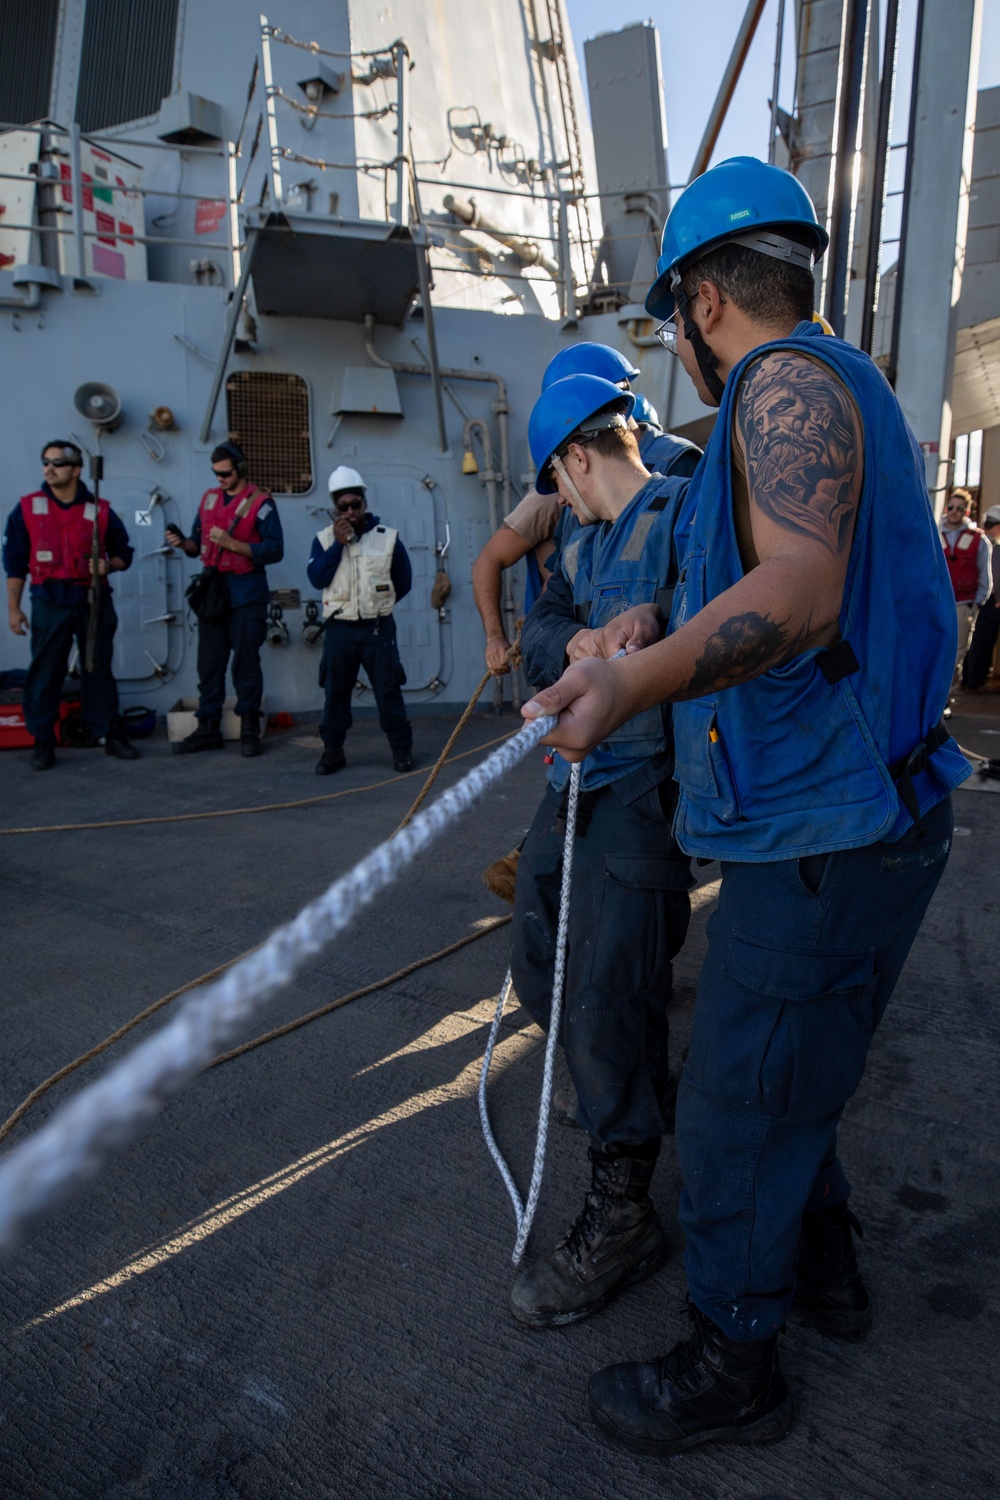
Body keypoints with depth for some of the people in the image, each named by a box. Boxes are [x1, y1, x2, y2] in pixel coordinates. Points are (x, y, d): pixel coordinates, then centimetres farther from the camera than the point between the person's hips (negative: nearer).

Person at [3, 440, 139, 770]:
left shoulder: (100, 510, 2)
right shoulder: (27, 508, 3)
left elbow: (124, 553, 11)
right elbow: (15, 562, 4)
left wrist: (109, 565, -12)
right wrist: (13, 608, 0)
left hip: (94, 601, 0)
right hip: (49, 603, 0)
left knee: (99, 670, 8)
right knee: (44, 673, 3)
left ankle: (111, 734, 18)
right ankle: (43, 742, 13)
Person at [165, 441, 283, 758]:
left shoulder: (260, 503, -5)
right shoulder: (209, 498, 13)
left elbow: (275, 550, -13)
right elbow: (199, 543, 17)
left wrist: (233, 544, -20)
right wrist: (182, 542, -5)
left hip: (245, 593, -5)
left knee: (246, 662, -1)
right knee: (209, 662, 5)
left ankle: (250, 729, 7)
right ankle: (208, 727, 11)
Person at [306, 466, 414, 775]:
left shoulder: (387, 537, 0)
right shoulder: (324, 538, 3)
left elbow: (403, 581, 8)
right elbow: (317, 578, -11)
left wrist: (378, 602, 10)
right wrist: (338, 544, -14)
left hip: (378, 627, -1)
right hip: (338, 628, 1)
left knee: (388, 689, 1)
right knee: (335, 691, 7)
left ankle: (401, 748, 10)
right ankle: (332, 750, 17)